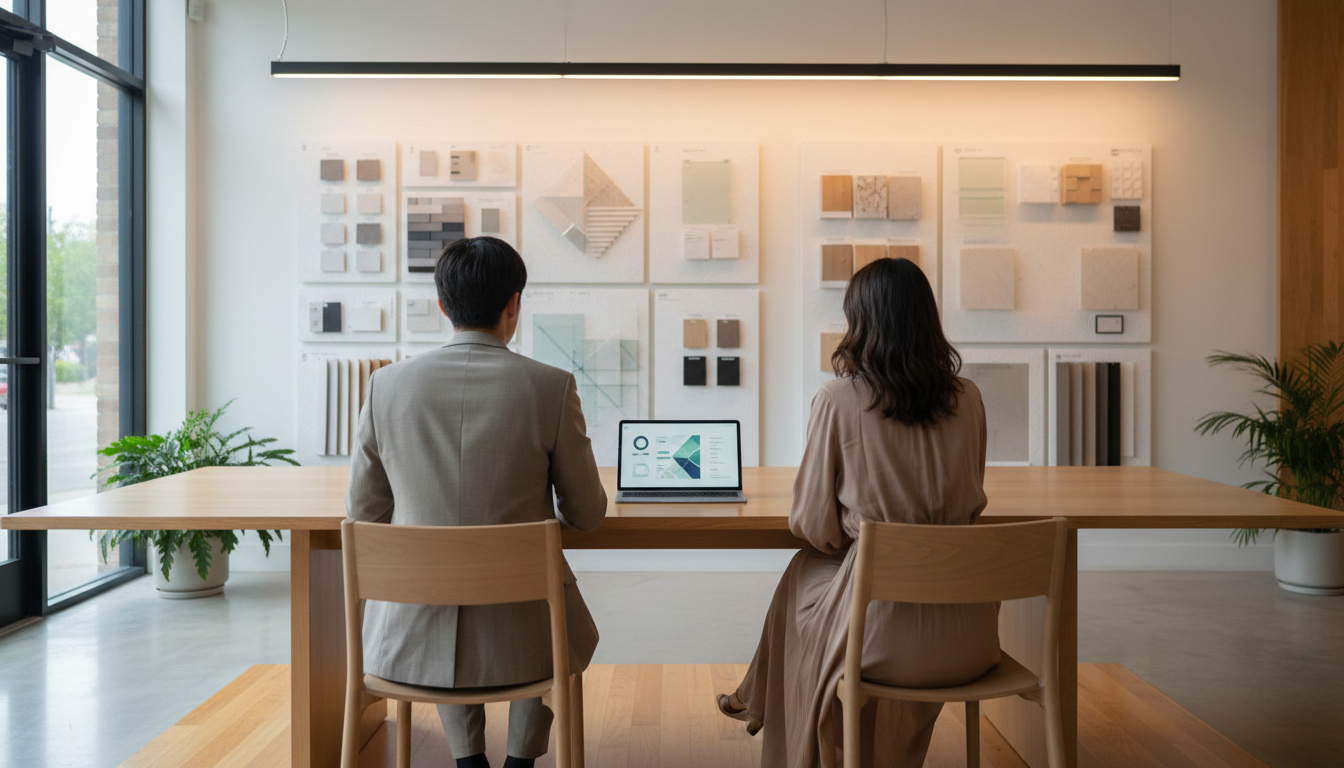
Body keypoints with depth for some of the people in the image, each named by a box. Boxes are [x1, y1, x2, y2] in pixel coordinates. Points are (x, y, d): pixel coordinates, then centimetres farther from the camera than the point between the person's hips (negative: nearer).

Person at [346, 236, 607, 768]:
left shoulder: (387, 385, -7)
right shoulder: (552, 387, -12)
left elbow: (363, 514, 3)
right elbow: (587, 515, -3)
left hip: (410, 639, 2)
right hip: (519, 637, -1)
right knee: (571, 629, 35)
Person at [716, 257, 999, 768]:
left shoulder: (837, 399, -11)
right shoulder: (968, 400, 1)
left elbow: (813, 526, -7)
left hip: (887, 635, -4)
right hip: (969, 639, 4)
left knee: (802, 579, 26)